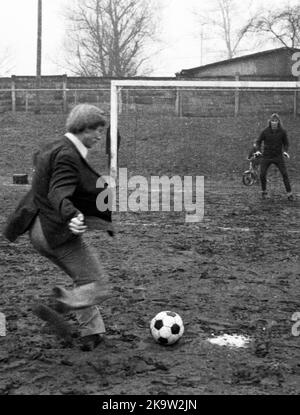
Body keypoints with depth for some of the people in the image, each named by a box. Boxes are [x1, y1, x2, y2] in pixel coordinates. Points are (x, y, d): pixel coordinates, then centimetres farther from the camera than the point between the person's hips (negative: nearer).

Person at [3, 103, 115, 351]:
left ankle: (91, 333, 24)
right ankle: (56, 305, -21)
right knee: (100, 287, -6)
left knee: (85, 281, 23)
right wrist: (72, 217, -52)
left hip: (40, 230, 11)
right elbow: (58, 194, -34)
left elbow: (37, 159, 31)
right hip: (58, 231, -11)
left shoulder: (54, 148, 10)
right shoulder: (68, 156, -20)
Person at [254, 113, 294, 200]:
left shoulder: (282, 132, -6)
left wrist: (285, 151, -11)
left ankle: (289, 193, -1)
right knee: (262, 174, -6)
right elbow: (258, 142, 5)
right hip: (266, 156, 1)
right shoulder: (265, 131, -7)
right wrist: (258, 150, -11)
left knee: (284, 174, -9)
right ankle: (264, 191, 17)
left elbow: (286, 143, 6)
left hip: (278, 157, 0)